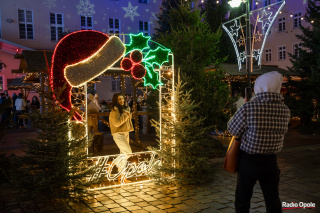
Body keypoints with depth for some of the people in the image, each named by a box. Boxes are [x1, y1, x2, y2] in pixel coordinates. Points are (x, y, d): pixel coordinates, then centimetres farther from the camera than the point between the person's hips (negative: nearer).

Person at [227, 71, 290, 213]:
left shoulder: (249, 107, -19)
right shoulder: (285, 110, -5)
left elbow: (233, 130, -8)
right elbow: (282, 132, 10)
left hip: (249, 160, -3)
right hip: (271, 161, 4)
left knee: (243, 198, 13)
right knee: (273, 199, 16)